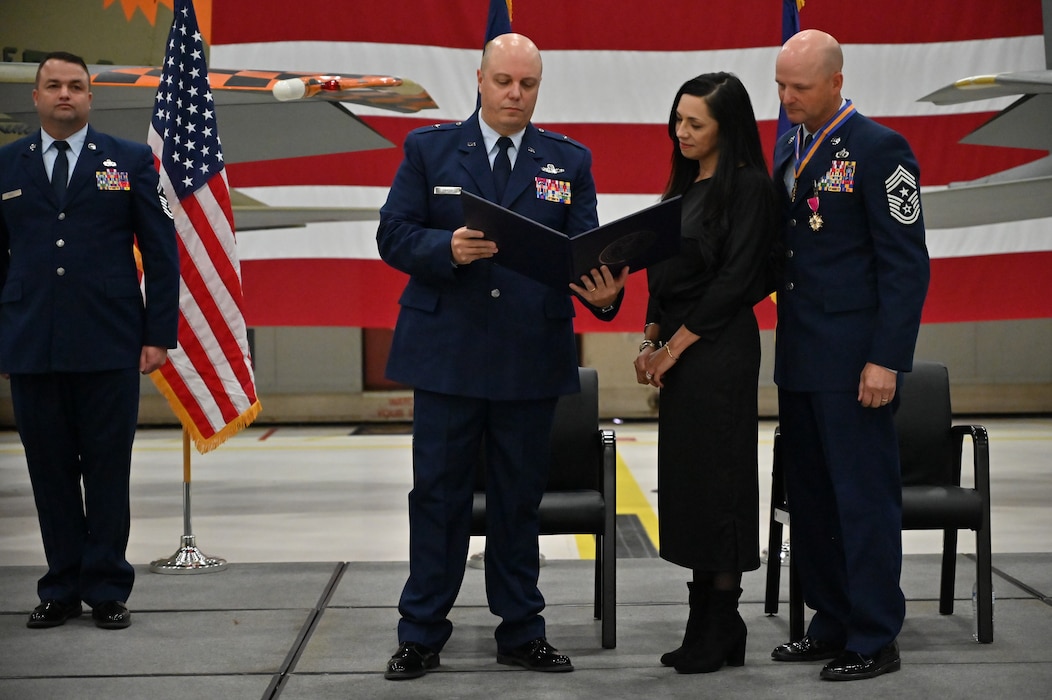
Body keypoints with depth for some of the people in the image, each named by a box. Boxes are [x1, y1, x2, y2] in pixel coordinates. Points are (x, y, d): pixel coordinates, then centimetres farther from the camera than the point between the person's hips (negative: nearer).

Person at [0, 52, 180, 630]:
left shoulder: (131, 161, 6)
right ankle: (61, 588, 17)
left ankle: (107, 589, 12)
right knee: (50, 470, 6)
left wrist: (159, 335, -3)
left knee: (107, 471, 3)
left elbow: (161, 253, 4)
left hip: (109, 346, -2)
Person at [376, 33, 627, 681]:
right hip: (447, 354, -1)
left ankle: (521, 631, 22)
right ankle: (422, 634, 15)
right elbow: (394, 236, -2)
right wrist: (448, 248, -21)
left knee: (521, 498, 10)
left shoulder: (569, 161, 8)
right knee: (438, 494, 4)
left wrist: (603, 292, -20)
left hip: (533, 358, 1)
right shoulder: (429, 148, 4)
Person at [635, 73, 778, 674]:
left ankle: (721, 630, 3)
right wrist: (652, 342, 7)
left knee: (716, 476, -5)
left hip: (720, 349, -9)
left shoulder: (748, 188, -10)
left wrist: (675, 344, -14)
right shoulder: (687, 185, 15)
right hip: (680, 348, 9)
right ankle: (707, 621, 15)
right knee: (686, 477, 9)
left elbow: (733, 280, -16)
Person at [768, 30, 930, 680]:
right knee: (810, 498, 12)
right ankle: (832, 625, 23)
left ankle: (875, 640, 8)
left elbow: (907, 264, -12)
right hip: (799, 357, 8)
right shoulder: (788, 146, 14)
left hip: (854, 359, -8)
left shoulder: (880, 149, -9)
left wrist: (886, 359, -17)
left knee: (865, 498, -1)